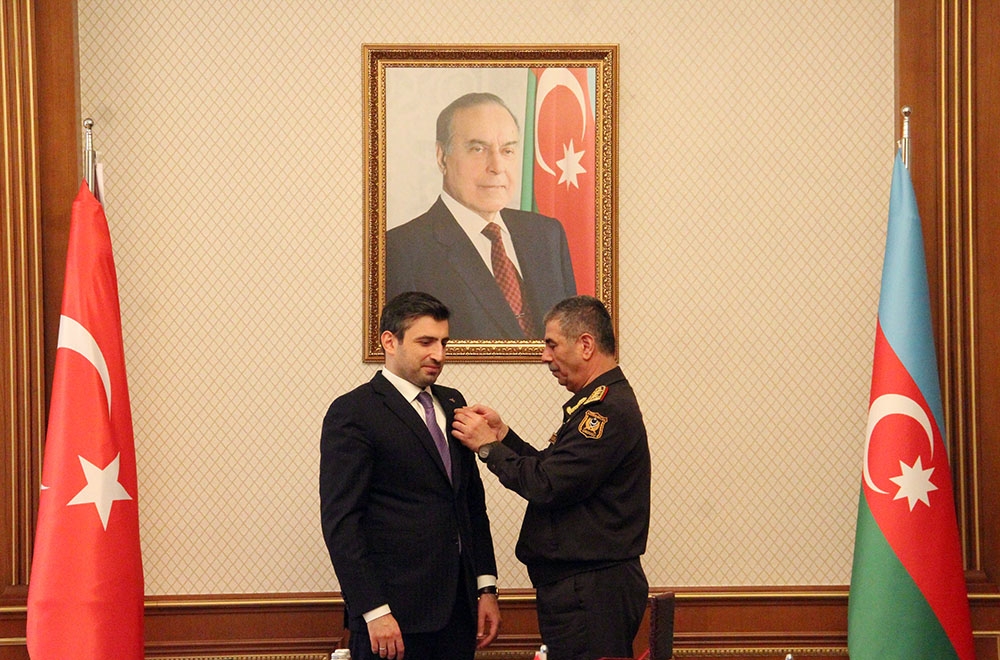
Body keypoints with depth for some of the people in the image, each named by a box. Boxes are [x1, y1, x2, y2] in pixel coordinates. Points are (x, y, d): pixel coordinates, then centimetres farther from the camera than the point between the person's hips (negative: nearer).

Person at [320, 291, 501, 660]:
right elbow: (340, 522, -12)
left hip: (458, 608, 6)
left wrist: (486, 588, 12)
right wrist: (374, 612, -17)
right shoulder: (352, 414, -7)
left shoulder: (451, 404, 15)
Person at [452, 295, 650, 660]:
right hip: (580, 585, 11)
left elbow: (547, 486, -22)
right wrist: (503, 434, 7)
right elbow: (553, 472, 17)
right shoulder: (600, 403, 17)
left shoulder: (609, 409, -18)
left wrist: (487, 446, -9)